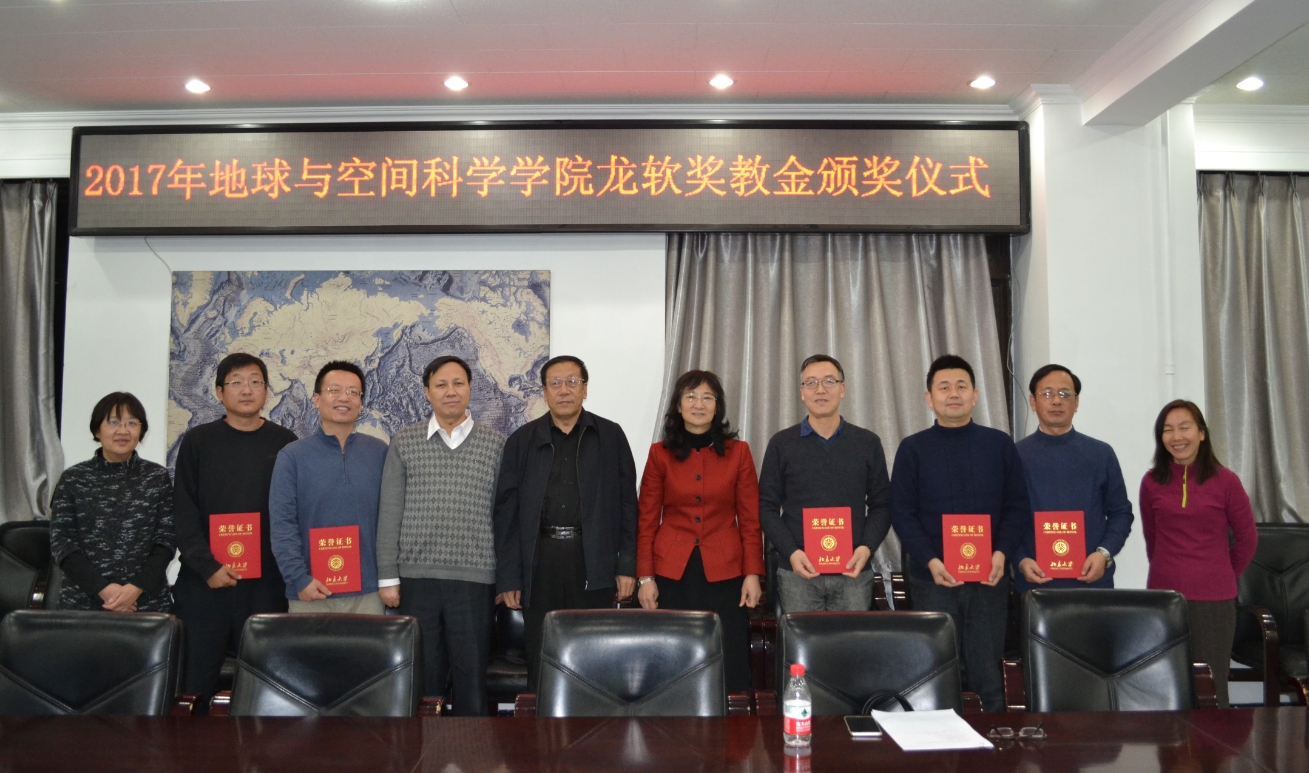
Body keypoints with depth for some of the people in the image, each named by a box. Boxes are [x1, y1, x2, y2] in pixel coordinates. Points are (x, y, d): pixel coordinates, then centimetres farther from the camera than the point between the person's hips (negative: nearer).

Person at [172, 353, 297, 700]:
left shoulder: (285, 443, 8)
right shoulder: (198, 441, 8)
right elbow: (183, 511, 3)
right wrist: (207, 566, -8)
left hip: (266, 582, 0)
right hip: (204, 581, 0)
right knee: (194, 680, 1)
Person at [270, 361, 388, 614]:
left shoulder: (379, 452, 4)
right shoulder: (292, 456, 1)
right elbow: (282, 524, -3)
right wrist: (298, 579, -11)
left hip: (368, 592, 1)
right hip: (311, 593, -1)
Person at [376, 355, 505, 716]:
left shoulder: (495, 443, 5)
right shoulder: (404, 443, 7)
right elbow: (389, 513, 6)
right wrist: (387, 577, 1)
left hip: (475, 579, -1)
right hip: (416, 578, 1)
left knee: (472, 678, 2)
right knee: (421, 676, 7)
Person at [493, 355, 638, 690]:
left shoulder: (611, 436, 8)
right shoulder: (522, 441, 9)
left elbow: (628, 503, 6)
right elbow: (507, 511, 6)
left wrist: (628, 565, -1)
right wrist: (508, 578, 0)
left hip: (593, 560, -1)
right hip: (540, 560, 1)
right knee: (540, 662, 5)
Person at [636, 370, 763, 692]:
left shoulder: (738, 452, 5)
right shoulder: (660, 454, 5)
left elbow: (750, 520, 5)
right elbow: (647, 521, 6)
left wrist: (753, 573, -2)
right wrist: (645, 577, 0)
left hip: (724, 572, 0)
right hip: (672, 572, 0)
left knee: (729, 665, -2)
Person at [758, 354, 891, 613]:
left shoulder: (868, 443, 8)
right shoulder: (781, 444, 4)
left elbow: (881, 505, 8)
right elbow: (767, 507, 3)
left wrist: (867, 548, -8)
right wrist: (791, 552, -10)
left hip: (854, 572, 1)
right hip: (797, 572, -1)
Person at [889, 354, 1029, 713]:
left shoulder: (999, 444, 9)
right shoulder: (913, 448, 4)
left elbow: (1018, 506, 7)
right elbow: (902, 512, 0)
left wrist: (1001, 553, -8)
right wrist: (931, 561, -12)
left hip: (989, 576, 1)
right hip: (933, 578, -1)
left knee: (988, 670, 3)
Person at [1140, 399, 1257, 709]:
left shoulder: (1225, 481, -3)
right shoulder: (1152, 482, 3)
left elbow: (1247, 538, 8)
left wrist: (1223, 576, 15)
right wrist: (1170, 573, 14)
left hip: (1213, 601, -2)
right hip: (1163, 596, 2)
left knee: (1210, 689, 5)